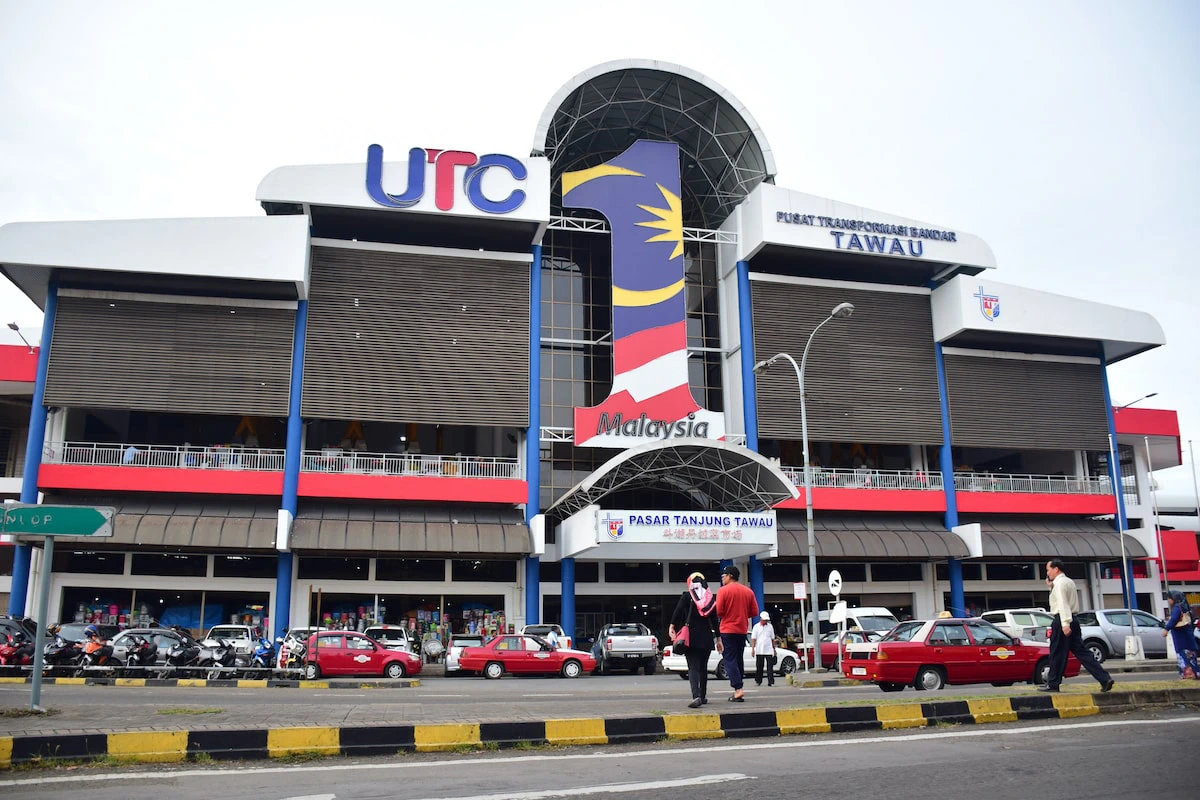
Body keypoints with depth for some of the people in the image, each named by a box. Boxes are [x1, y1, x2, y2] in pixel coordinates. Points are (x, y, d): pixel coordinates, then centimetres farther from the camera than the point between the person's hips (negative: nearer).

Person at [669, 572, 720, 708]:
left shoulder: (686, 596, -1)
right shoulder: (711, 598, 7)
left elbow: (678, 611, -14)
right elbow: (714, 620, 8)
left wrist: (672, 626, -12)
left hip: (691, 637, -3)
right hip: (706, 638, 4)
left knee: (693, 667, -7)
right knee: (703, 667, 18)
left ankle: (696, 696, -26)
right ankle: (703, 696, 24)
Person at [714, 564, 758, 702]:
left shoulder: (723, 590, -9)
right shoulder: (748, 591, 6)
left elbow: (718, 612, -13)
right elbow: (754, 612, 5)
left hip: (727, 630, -5)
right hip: (742, 630, 5)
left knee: (730, 660, -4)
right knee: (738, 660, 14)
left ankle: (738, 689, -17)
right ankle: (738, 691, 16)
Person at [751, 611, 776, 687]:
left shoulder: (770, 626, 9)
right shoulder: (756, 626, 3)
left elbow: (772, 639, 14)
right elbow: (753, 639, 1)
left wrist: (774, 649, 12)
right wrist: (753, 649, -6)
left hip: (769, 650, 1)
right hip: (759, 651, -1)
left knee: (770, 667, -4)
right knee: (759, 667, 5)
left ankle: (771, 682, -2)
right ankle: (758, 681, 15)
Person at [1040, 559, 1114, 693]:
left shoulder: (1059, 583, -12)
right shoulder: (1069, 582, 18)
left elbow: (1063, 604, -22)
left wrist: (1065, 624, -28)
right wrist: (1051, 587, 16)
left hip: (1062, 621, -9)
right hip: (1072, 619, 9)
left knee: (1057, 653, 0)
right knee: (1081, 651, 6)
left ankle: (1052, 684, 7)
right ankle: (1105, 678, -2)